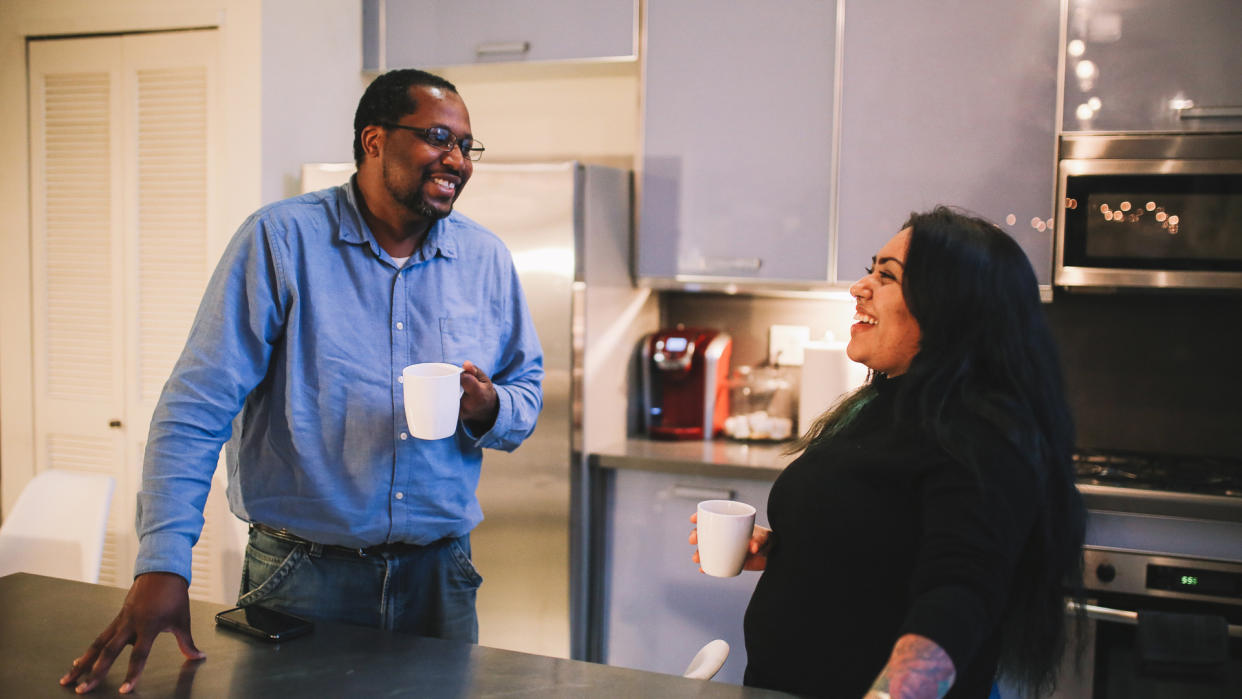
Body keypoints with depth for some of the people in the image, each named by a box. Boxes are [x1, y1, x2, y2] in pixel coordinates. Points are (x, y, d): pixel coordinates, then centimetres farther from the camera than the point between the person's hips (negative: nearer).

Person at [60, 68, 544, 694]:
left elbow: (527, 389, 14)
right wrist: (162, 566, -20)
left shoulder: (487, 260, 5)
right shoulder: (280, 240, -8)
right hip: (303, 578, -3)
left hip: (439, 573, 4)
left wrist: (490, 410, -12)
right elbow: (198, 406, -12)